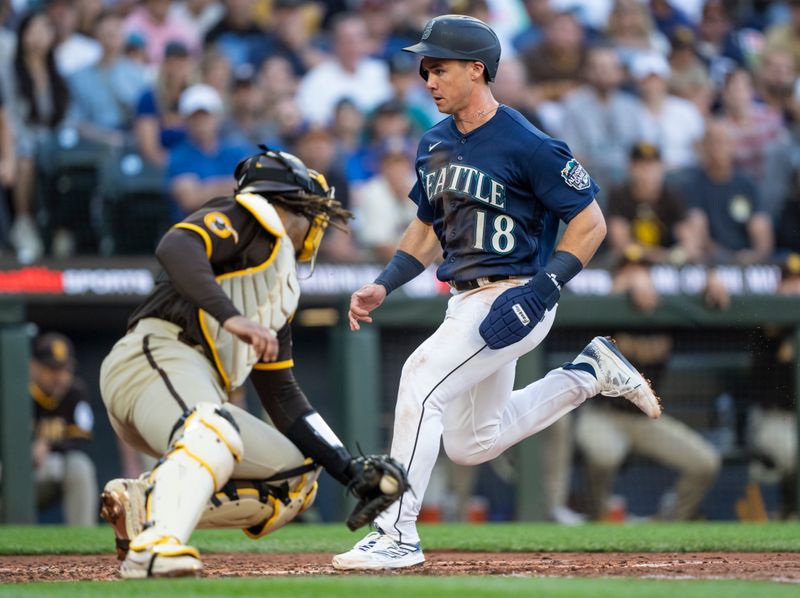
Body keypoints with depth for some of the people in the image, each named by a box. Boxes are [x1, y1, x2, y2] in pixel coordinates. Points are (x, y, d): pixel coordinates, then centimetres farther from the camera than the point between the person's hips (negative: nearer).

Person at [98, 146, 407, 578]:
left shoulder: (283, 290, 31)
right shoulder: (252, 218, 7)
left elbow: (282, 395, 28)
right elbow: (176, 247, -14)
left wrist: (351, 470, 19)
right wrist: (230, 317, -27)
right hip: (156, 354, -9)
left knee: (296, 478, 9)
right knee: (214, 435, -36)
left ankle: (145, 504, -7)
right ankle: (155, 546, -58)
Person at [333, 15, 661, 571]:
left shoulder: (526, 145, -16)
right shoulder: (436, 143, 8)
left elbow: (591, 222, -14)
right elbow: (427, 228, 20)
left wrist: (541, 290, -24)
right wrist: (382, 286, 6)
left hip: (513, 297, -9)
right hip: (466, 302, 9)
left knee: (422, 376, -25)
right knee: (471, 444, 15)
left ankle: (398, 534, -20)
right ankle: (590, 374, 28)